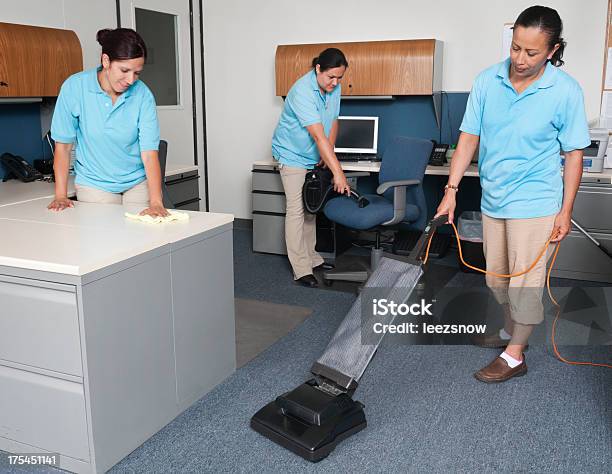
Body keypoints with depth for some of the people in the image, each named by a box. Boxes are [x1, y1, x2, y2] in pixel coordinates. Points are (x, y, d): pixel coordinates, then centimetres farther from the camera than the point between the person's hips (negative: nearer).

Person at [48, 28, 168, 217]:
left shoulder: (143, 95, -14)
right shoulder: (75, 87, -14)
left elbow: (149, 153, -19)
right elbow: (63, 144, -6)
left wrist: (156, 203, -31)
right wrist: (60, 195, -10)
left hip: (138, 182, 1)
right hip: (94, 184, 0)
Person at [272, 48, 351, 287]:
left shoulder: (334, 88, -4)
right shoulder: (303, 91, -30)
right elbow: (319, 135, -36)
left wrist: (328, 155, -8)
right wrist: (338, 172, -40)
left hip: (313, 157, 8)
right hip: (292, 155, -8)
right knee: (296, 210, -10)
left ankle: (310, 257, 24)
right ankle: (301, 269, -8)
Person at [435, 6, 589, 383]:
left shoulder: (566, 92, -13)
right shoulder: (487, 81, -5)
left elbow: (574, 154, -7)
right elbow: (469, 138, 0)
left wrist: (566, 211, -8)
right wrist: (452, 189, -5)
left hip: (534, 204, -5)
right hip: (493, 199, 5)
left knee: (524, 281, 4)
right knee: (497, 278, 18)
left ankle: (515, 356, 20)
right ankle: (512, 331, 41)